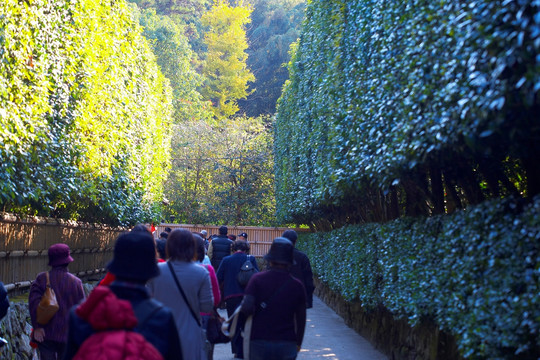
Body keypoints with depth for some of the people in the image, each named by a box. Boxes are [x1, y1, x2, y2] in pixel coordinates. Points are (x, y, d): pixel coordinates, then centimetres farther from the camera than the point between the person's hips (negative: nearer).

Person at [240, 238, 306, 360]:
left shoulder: (257, 279, -6)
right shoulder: (297, 285, 0)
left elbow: (247, 309, -18)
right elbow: (301, 319, 7)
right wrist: (298, 343, 21)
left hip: (259, 341, -1)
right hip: (287, 344, 1)